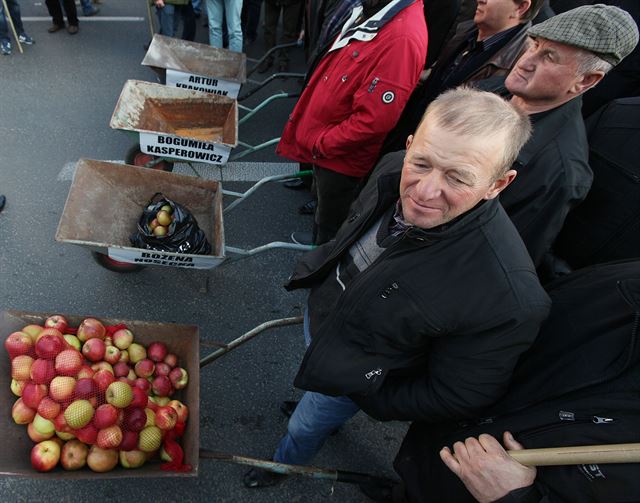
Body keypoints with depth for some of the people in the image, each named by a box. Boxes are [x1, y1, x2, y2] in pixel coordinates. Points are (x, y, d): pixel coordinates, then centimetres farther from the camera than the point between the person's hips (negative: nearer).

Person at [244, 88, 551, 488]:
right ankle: (331, 412, 74)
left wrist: (367, 398, -12)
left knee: (306, 426, 26)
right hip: (319, 314, 5)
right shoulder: (394, 170, -24)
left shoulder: (508, 298, -42)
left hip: (350, 374, -4)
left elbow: (454, 396, -23)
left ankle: (284, 467, 63)